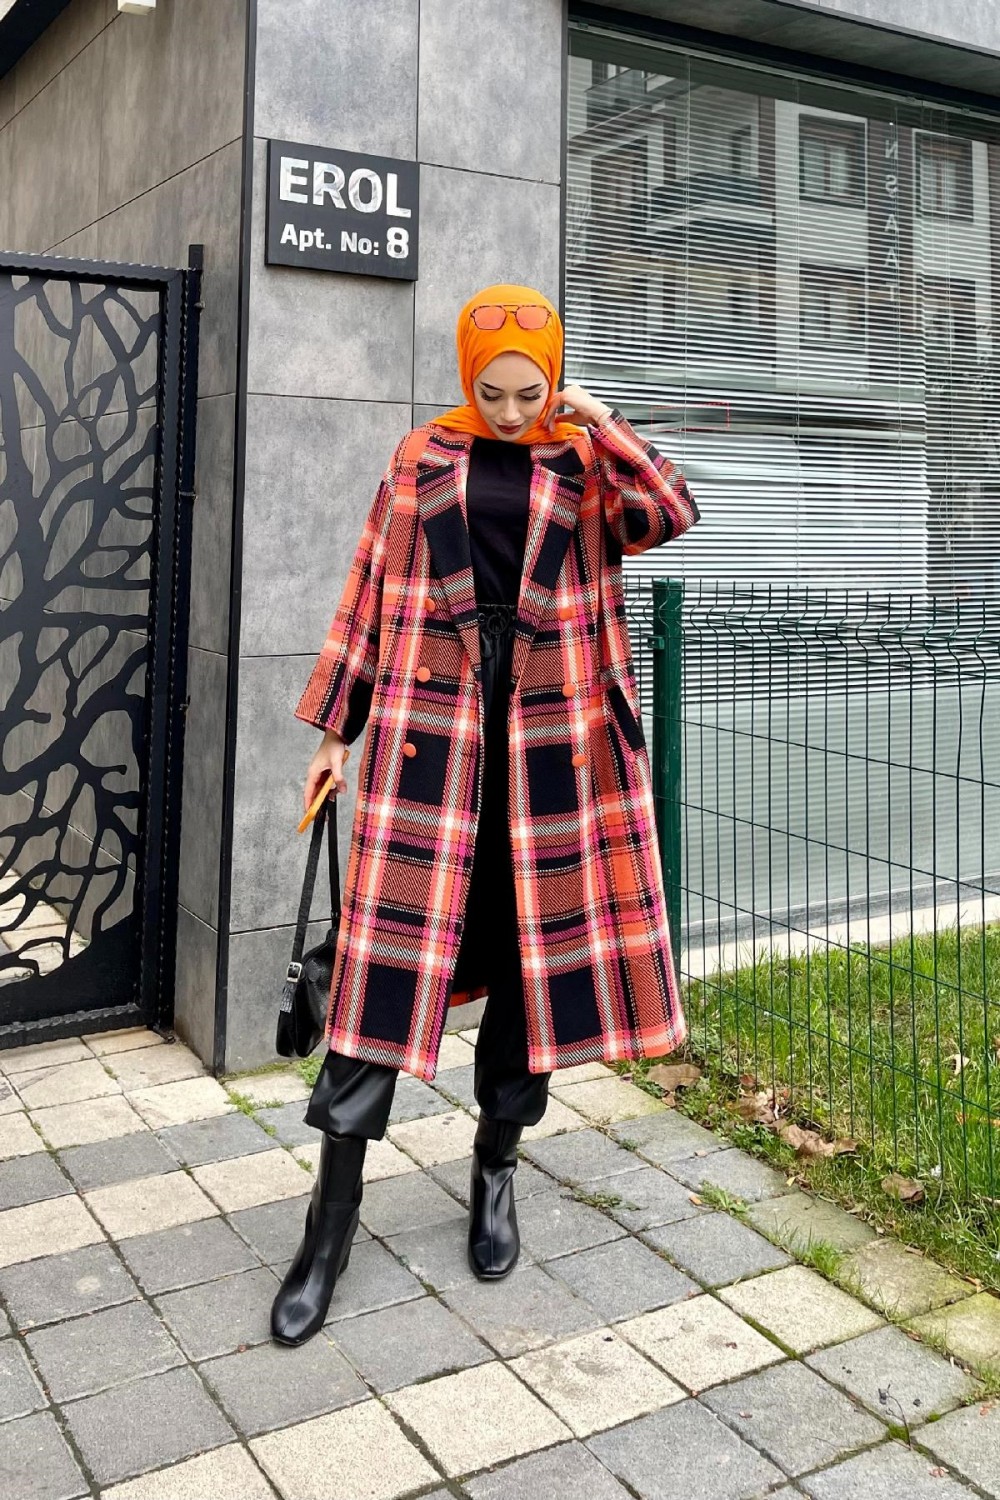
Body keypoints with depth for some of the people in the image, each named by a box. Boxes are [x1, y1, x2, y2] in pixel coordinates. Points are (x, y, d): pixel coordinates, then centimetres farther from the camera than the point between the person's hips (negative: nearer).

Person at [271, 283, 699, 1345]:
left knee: (531, 946, 6)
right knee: (389, 947, -5)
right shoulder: (422, 459, 8)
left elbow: (671, 514, -9)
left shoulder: (586, 462, 9)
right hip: (429, 723, -1)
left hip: (548, 736, 1)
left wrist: (597, 421, -9)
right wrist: (335, 729, 8)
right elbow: (372, 593, 9)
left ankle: (496, 1168, 25)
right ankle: (334, 1211, 4)